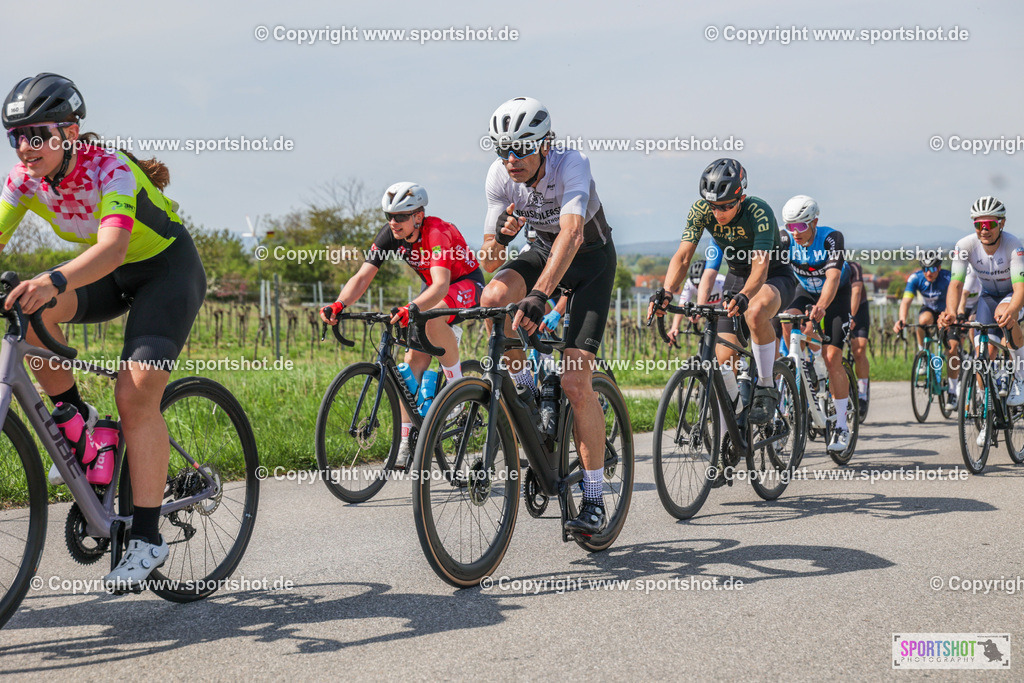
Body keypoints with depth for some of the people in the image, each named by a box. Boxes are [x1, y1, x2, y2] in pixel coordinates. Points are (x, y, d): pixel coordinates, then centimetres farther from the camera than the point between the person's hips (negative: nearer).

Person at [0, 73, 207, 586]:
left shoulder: (111, 171, -31)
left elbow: (114, 245, -46)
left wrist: (54, 280, -64)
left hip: (167, 269, -6)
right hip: (111, 274, 6)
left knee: (136, 394, -20)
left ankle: (148, 538, -14)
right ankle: (74, 416, -3)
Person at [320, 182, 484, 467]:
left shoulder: (436, 232, -33)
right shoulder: (390, 235, -14)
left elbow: (441, 284, -47)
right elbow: (363, 276, -19)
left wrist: (411, 308, -65)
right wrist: (339, 304, -39)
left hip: (467, 283, -7)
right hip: (434, 288, 7)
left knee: (431, 318, -37)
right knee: (414, 359, -8)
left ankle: (457, 385, -16)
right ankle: (407, 438, -4)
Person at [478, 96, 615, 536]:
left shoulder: (572, 165, -32)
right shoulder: (500, 176, -18)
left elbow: (572, 233, -49)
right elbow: (490, 260, -15)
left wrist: (537, 296, -60)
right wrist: (501, 236, -38)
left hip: (591, 258, -4)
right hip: (544, 249, 4)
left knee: (575, 382, -15)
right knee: (494, 296, -31)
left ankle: (595, 502, -5)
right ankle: (524, 390, -5)